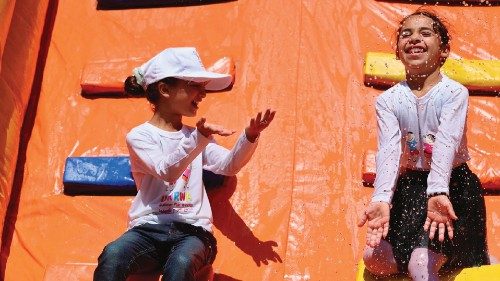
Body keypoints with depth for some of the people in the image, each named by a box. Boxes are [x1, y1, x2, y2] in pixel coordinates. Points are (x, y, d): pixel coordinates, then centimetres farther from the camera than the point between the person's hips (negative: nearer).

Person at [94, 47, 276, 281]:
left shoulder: (195, 135, 20)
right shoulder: (139, 136, 5)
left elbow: (229, 165, 2)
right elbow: (167, 172, -14)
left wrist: (249, 136, -16)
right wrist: (199, 138, -28)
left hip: (192, 230, 2)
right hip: (148, 229, -2)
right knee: (111, 257, -34)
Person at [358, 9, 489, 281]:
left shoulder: (455, 93, -13)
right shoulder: (387, 100, -5)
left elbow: (446, 143, -31)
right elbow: (389, 151, -20)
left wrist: (438, 193, -49)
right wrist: (381, 200, -39)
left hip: (453, 188, -5)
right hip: (410, 186, 5)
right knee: (375, 259, -8)